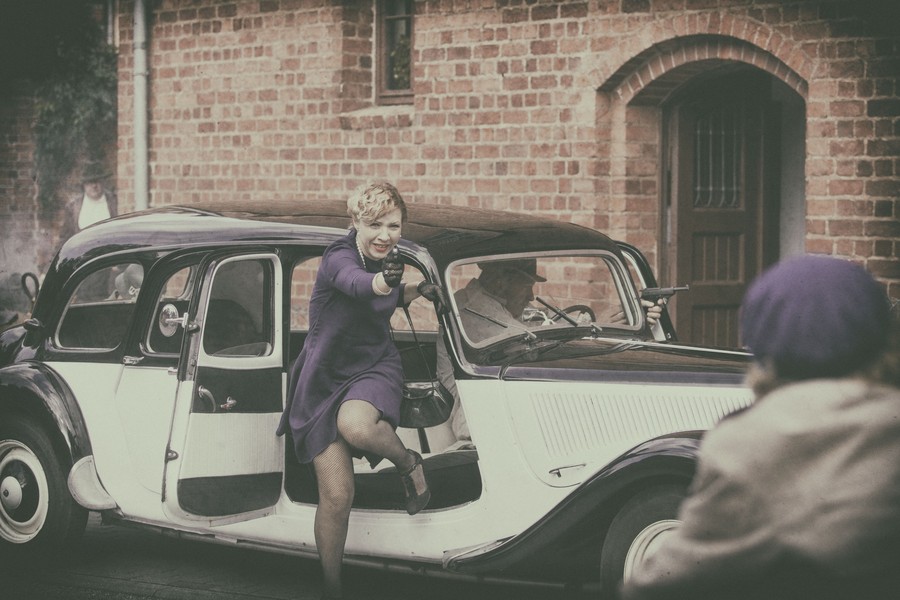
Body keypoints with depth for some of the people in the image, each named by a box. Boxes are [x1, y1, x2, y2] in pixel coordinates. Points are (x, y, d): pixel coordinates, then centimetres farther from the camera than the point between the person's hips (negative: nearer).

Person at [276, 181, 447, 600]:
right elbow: (355, 283, -46)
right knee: (336, 495, -7)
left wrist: (416, 290, 0)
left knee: (355, 425, -36)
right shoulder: (338, 258, -21)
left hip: (375, 367, 2)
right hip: (325, 377, -2)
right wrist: (383, 280, -68)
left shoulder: (387, 258, -3)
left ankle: (408, 462, -5)